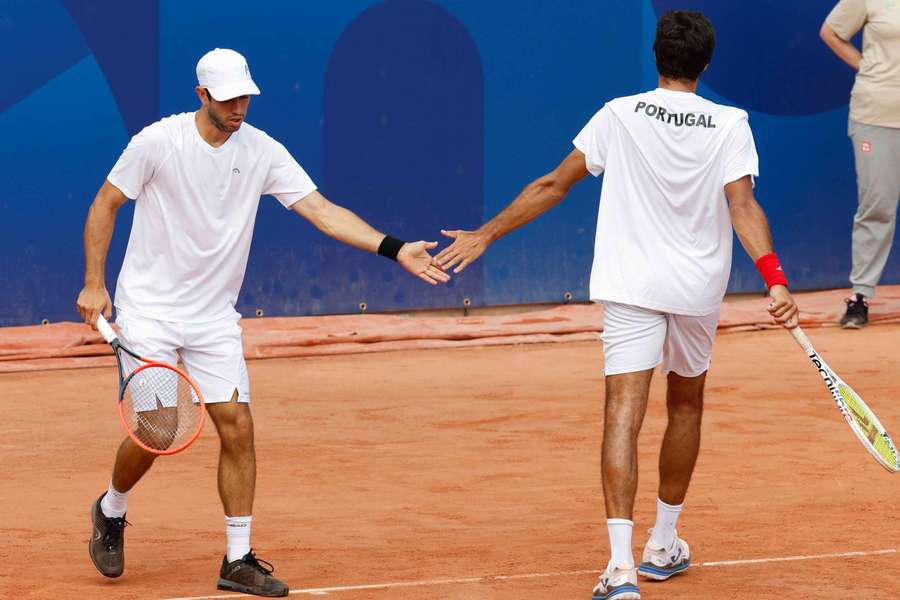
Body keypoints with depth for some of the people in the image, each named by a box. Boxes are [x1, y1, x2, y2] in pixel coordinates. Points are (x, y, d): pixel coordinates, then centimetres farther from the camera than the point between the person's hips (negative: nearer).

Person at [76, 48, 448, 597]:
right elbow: (104, 205, -3)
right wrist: (94, 283, -9)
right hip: (149, 306, -4)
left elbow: (322, 211, -8)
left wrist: (395, 249, -18)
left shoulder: (261, 151, -4)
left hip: (214, 315, 4)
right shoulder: (157, 141, -13)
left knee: (237, 427, -5)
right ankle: (111, 511, 21)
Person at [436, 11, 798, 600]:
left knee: (624, 413, -9)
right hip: (698, 288, 2)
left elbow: (553, 185, -1)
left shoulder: (620, 115, -3)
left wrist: (487, 234, 7)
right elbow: (743, 206, -17)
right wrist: (776, 280, -21)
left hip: (631, 287, -2)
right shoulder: (729, 125, -4)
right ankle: (664, 546, 31)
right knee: (686, 405, 22)